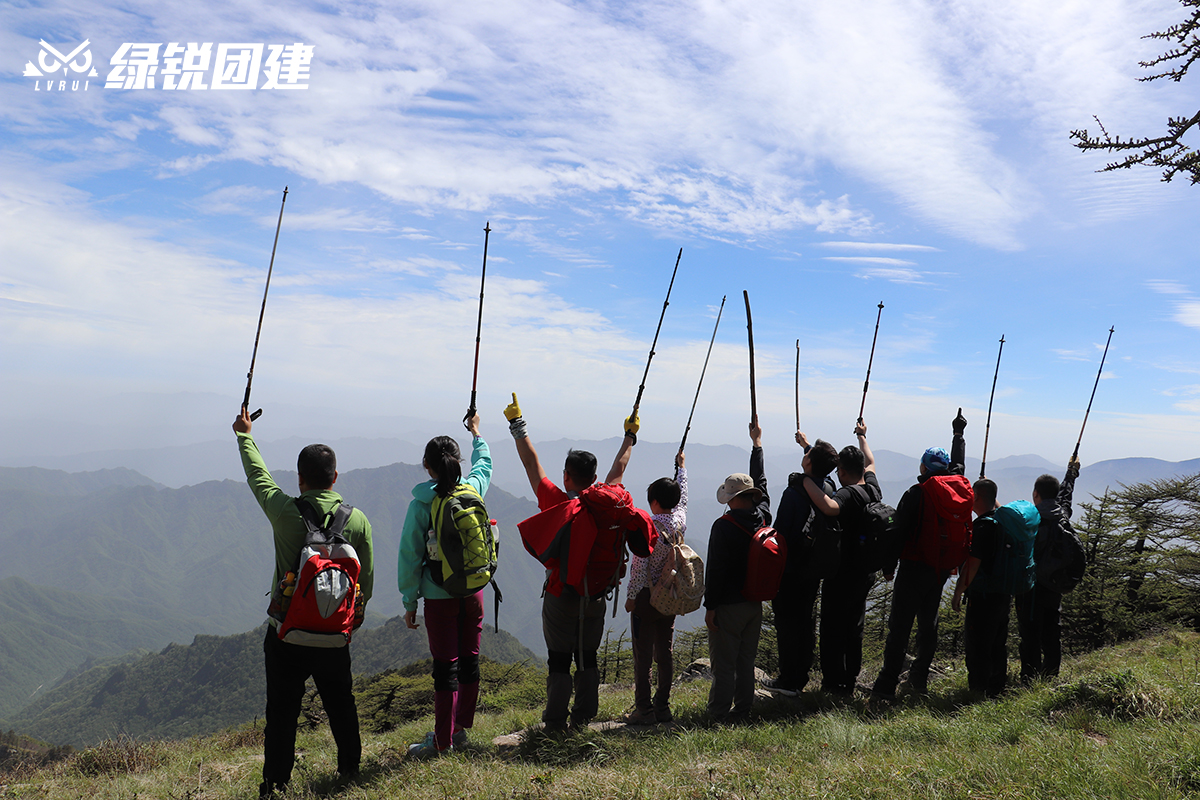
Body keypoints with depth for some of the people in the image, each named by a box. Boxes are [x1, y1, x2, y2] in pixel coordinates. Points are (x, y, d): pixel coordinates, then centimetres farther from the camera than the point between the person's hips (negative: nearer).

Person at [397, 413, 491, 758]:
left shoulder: (421, 504, -11)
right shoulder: (474, 489, -1)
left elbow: (410, 556, -8)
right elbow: (484, 464, 23)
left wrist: (409, 602, 2)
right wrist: (477, 435, 42)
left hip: (440, 597, -4)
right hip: (473, 592, 4)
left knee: (445, 667, 3)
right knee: (469, 661, 14)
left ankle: (442, 741, 15)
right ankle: (460, 729, 29)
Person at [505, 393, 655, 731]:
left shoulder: (561, 504, -16)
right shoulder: (610, 501, -4)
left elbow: (532, 464, -10)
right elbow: (618, 469, 14)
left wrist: (517, 425, -1)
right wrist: (630, 435, 32)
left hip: (562, 597, -4)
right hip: (597, 597, 4)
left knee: (559, 660, 7)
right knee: (587, 658, 16)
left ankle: (555, 720, 14)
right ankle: (584, 716, 24)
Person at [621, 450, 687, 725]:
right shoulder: (680, 520, 2)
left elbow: (639, 565, -16)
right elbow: (682, 496, 23)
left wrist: (630, 596, -8)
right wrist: (681, 467, 37)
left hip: (647, 597, -6)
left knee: (643, 655, 0)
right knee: (665, 652, 12)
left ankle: (644, 710, 3)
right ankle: (663, 707, 18)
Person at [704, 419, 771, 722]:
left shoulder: (724, 526, -18)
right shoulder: (763, 516, 0)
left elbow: (715, 569, -17)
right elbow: (761, 483, 17)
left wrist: (709, 606, -10)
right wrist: (757, 443, 29)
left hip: (728, 605, -6)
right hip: (755, 603, 6)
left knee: (724, 664, 2)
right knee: (747, 660, 15)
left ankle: (719, 715, 9)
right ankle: (743, 711, 23)